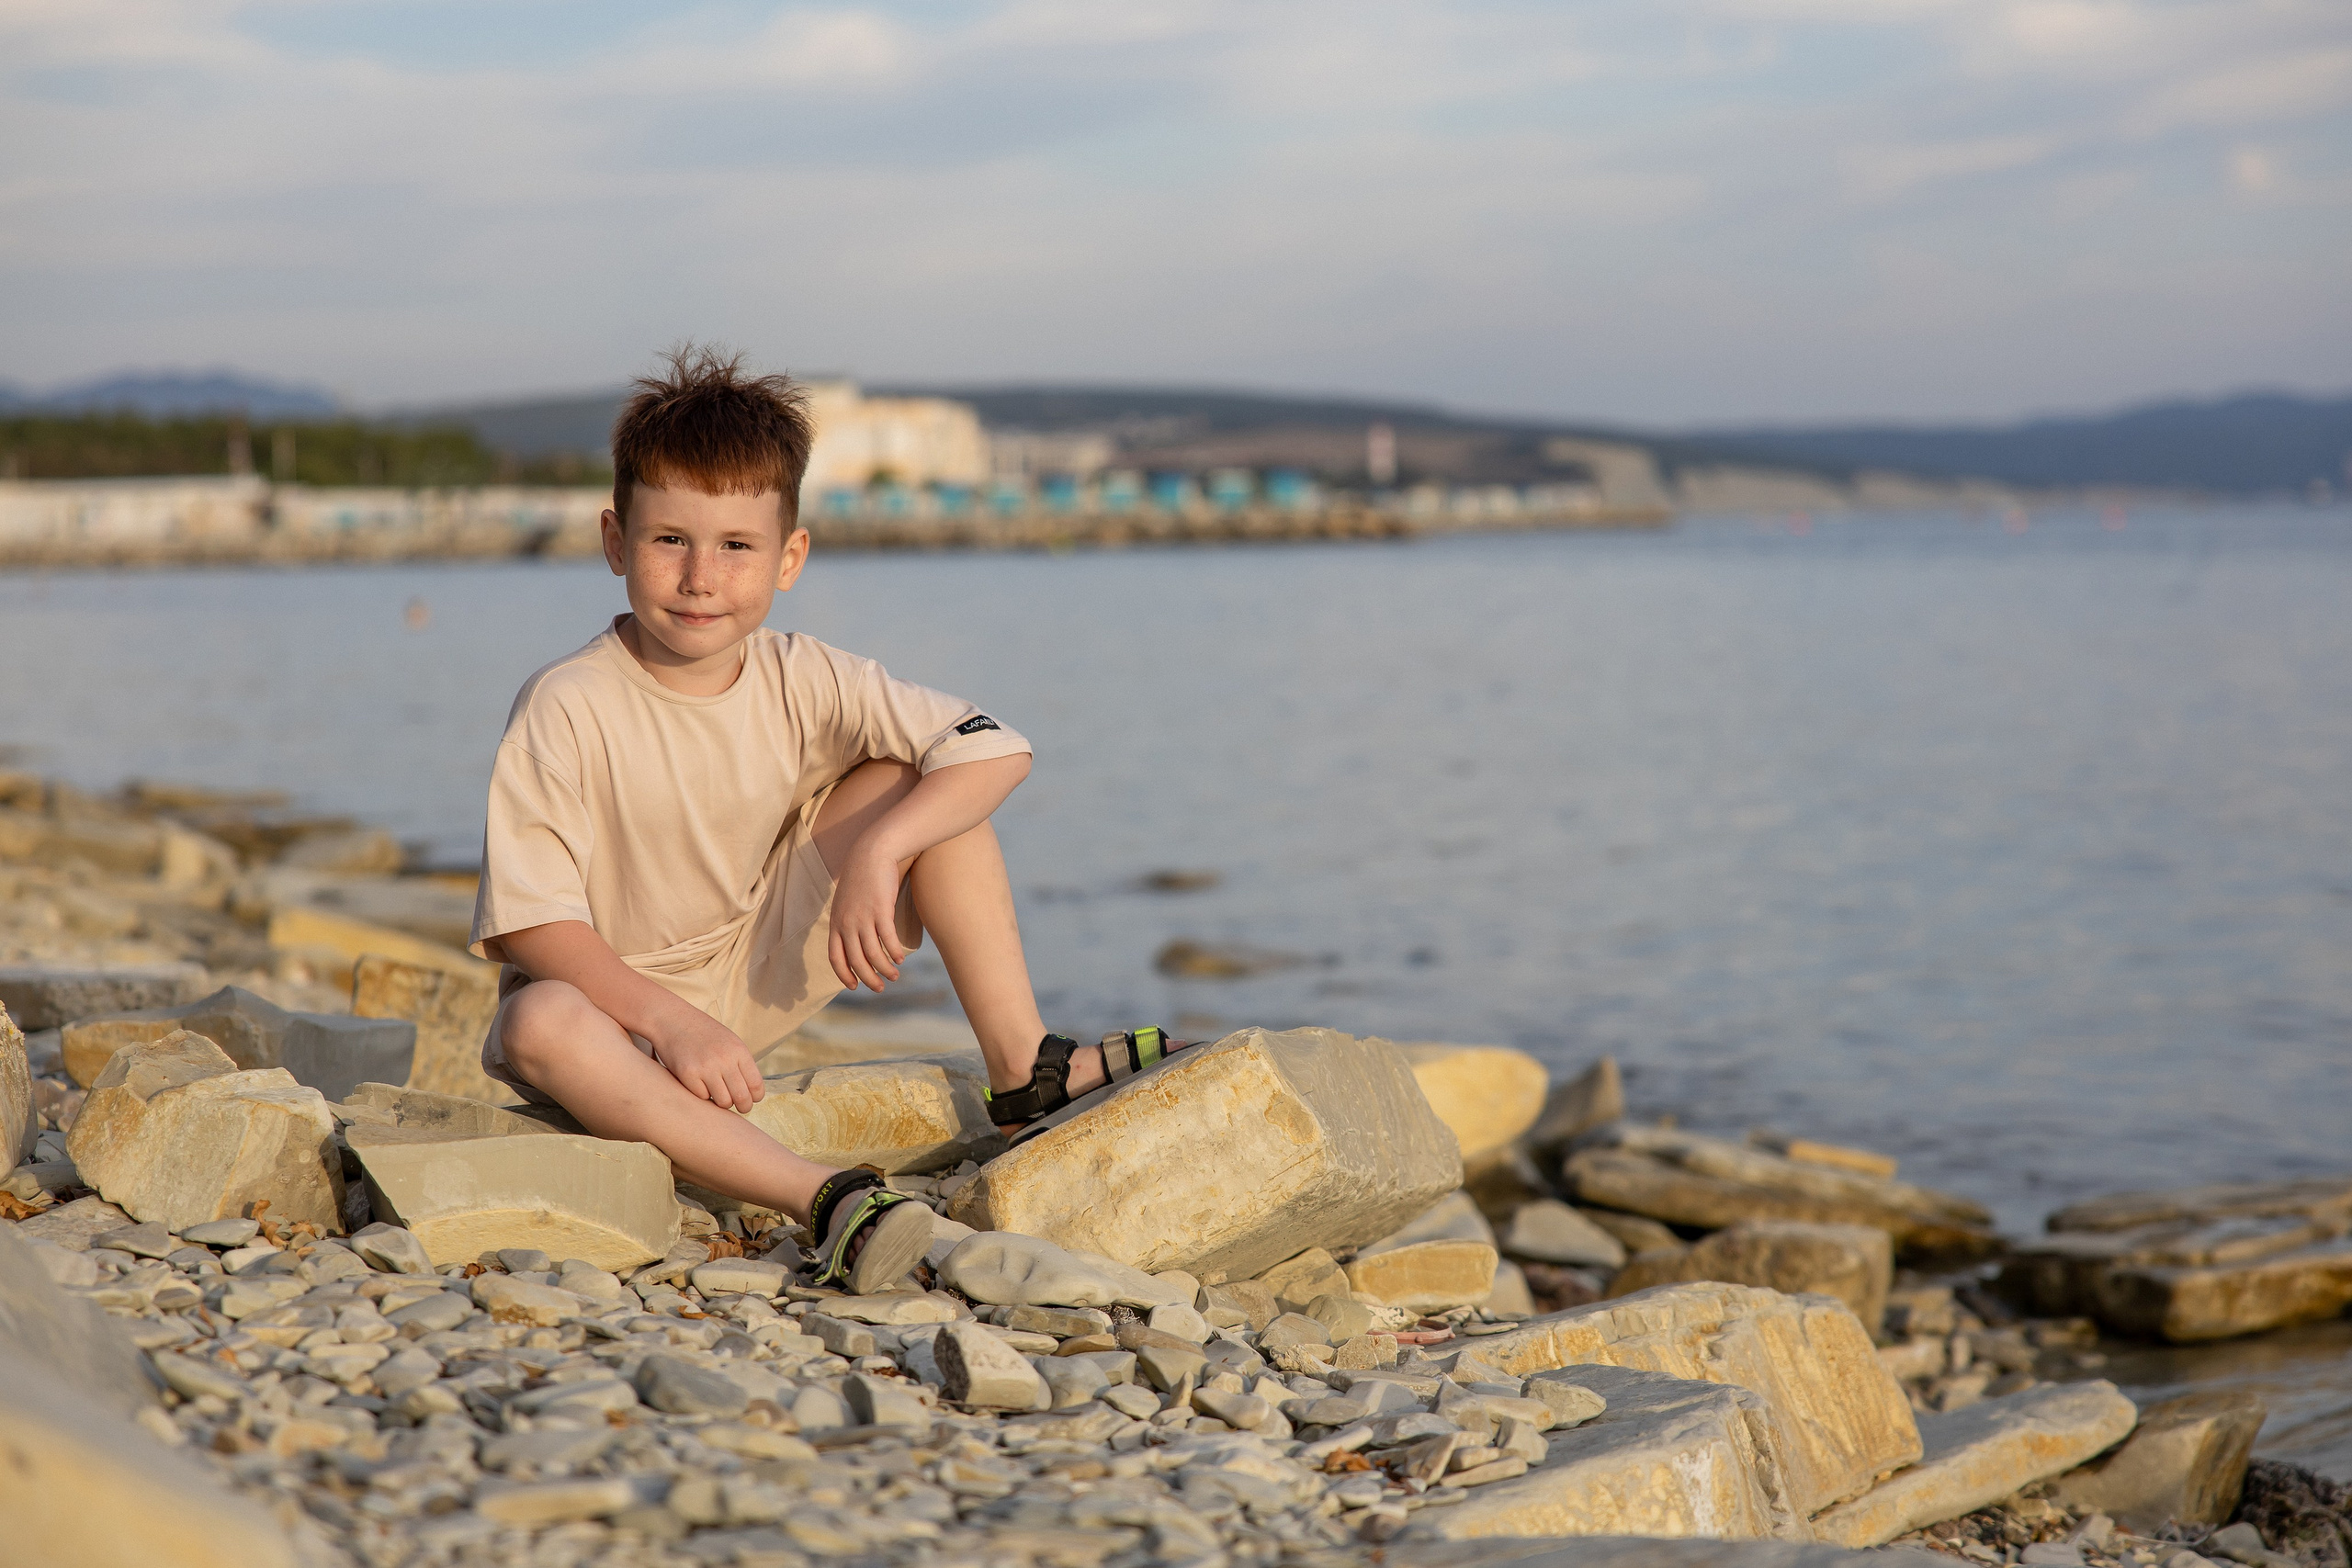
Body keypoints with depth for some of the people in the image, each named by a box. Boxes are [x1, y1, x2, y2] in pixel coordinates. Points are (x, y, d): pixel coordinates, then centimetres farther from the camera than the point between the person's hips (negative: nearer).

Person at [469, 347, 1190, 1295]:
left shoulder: (801, 682, -9)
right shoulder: (563, 711, -20)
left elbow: (997, 748, -14)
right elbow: (528, 921, -21)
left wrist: (877, 852, -29)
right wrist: (668, 1020, -33)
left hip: (758, 976, 4)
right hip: (612, 994, -4)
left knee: (914, 784, -9)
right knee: (540, 1023, -41)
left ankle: (1024, 1072, -10)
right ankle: (826, 1201, -51)